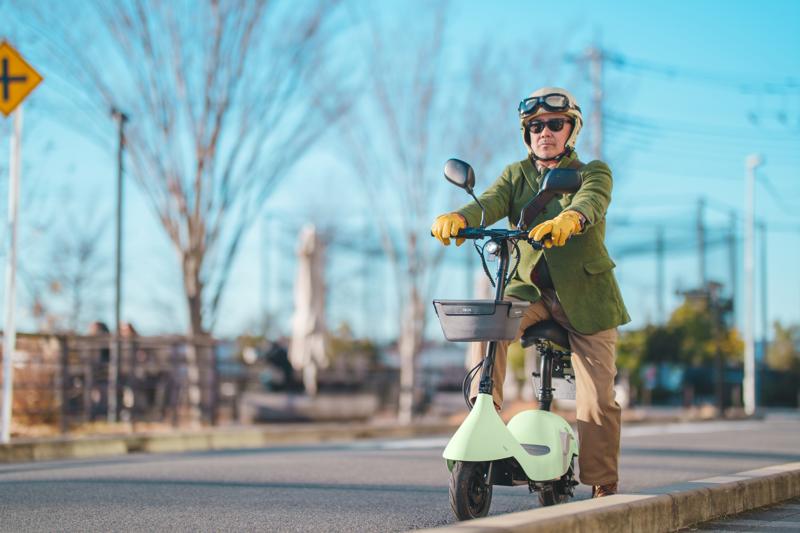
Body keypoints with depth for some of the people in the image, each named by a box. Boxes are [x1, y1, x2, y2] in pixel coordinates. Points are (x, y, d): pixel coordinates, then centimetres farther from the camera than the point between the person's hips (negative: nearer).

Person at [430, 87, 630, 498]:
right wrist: (458, 218, -36)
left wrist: (568, 220, -48)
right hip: (529, 287, 2)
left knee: (598, 395, -7)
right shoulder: (516, 175, 10)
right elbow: (490, 203, -11)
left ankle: (603, 486, 5)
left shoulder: (593, 173, 2)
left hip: (585, 294, -2)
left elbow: (591, 203, -23)